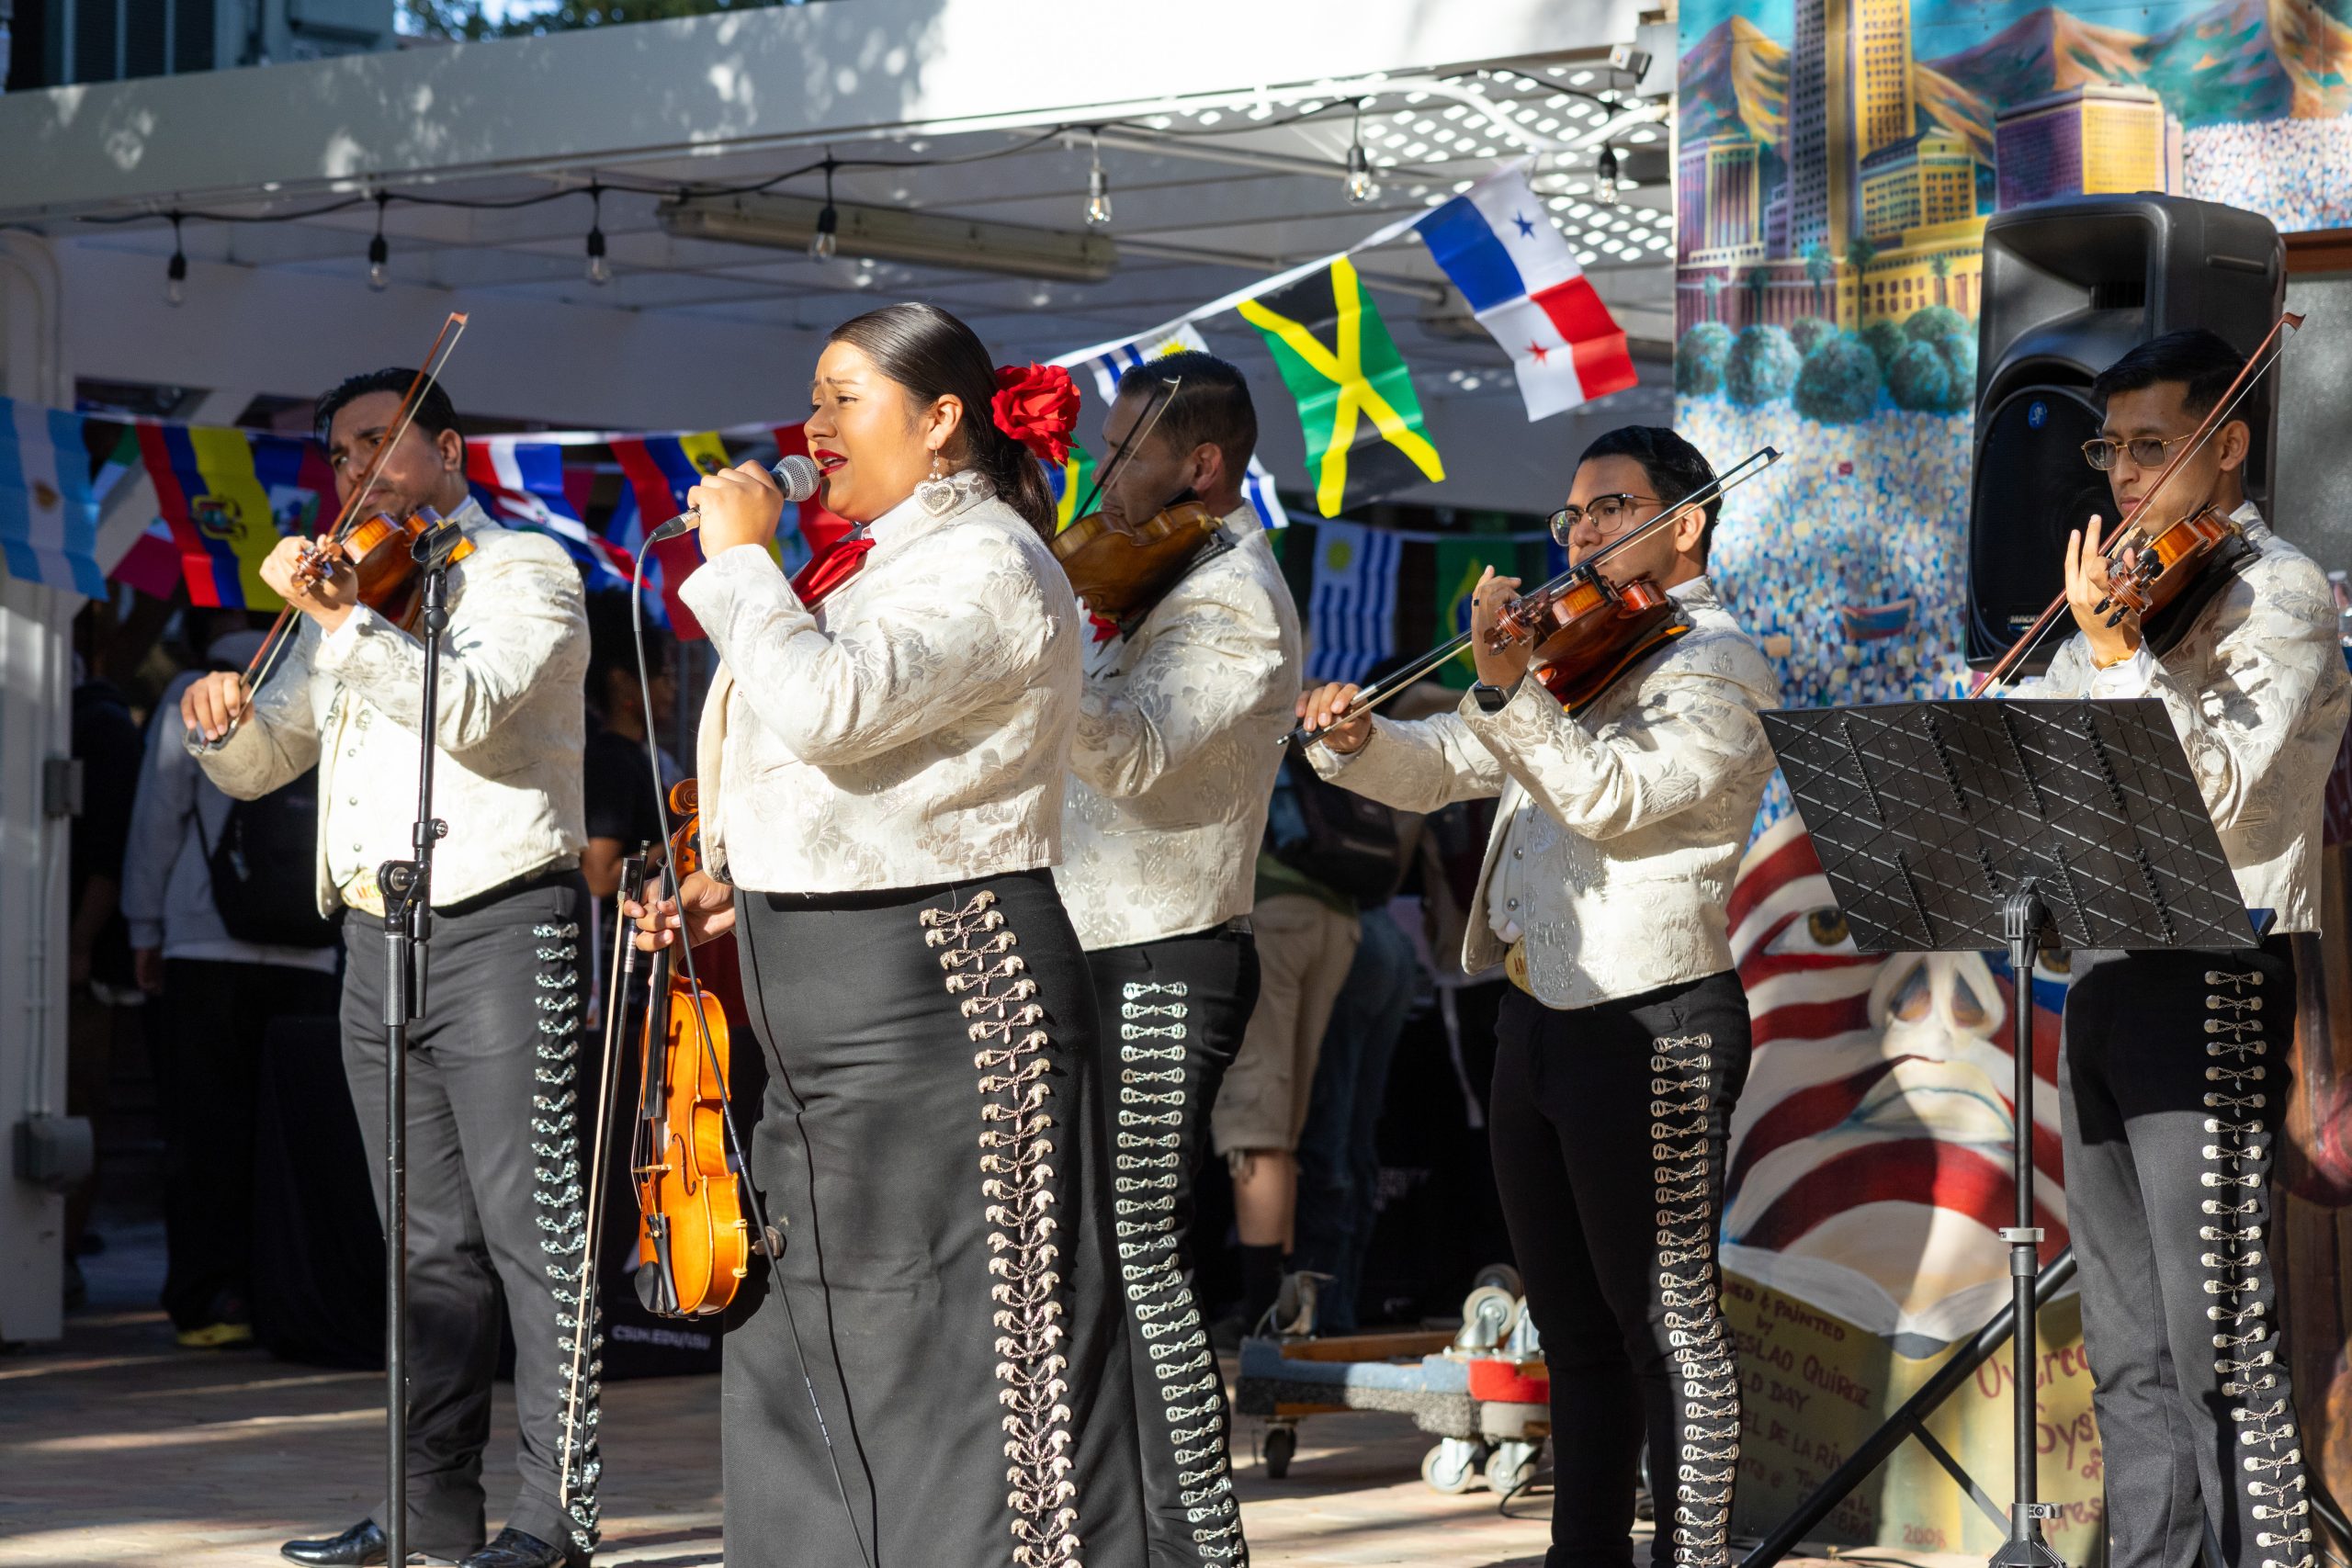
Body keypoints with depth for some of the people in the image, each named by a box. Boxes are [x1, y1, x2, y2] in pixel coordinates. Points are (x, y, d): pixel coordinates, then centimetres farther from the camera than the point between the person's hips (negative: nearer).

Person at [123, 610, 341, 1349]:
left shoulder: (194, 696, 0)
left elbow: (159, 813, 0)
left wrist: (146, 929, 7)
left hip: (208, 946, -3)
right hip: (310, 952, 3)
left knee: (207, 1129, 0)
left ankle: (212, 1300, -5)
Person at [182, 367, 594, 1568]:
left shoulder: (522, 569, 0)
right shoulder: (352, 595, 22)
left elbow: (471, 708, -18)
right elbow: (261, 762, 20)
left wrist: (344, 622, -25)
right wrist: (217, 717, -2)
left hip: (496, 927, -7)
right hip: (377, 940, 7)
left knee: (530, 1224, -9)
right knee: (429, 1243, 9)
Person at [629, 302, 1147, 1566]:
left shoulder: (988, 567, -13)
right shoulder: (883, 562, 18)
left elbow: (830, 707, -28)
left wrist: (738, 557, -15)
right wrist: (751, 887, 13)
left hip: (941, 999, -10)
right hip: (833, 1017, 10)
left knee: (954, 1343, -7)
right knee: (799, 1345, 13)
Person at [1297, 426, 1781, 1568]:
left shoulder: (1715, 665, -8)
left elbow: (1614, 797, -22)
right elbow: (1439, 768, 14)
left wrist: (1509, 690, -33)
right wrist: (1359, 740, -7)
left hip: (1651, 1025, -9)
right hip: (1538, 1018, 9)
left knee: (1665, 1318, -6)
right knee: (1572, 1325, 14)